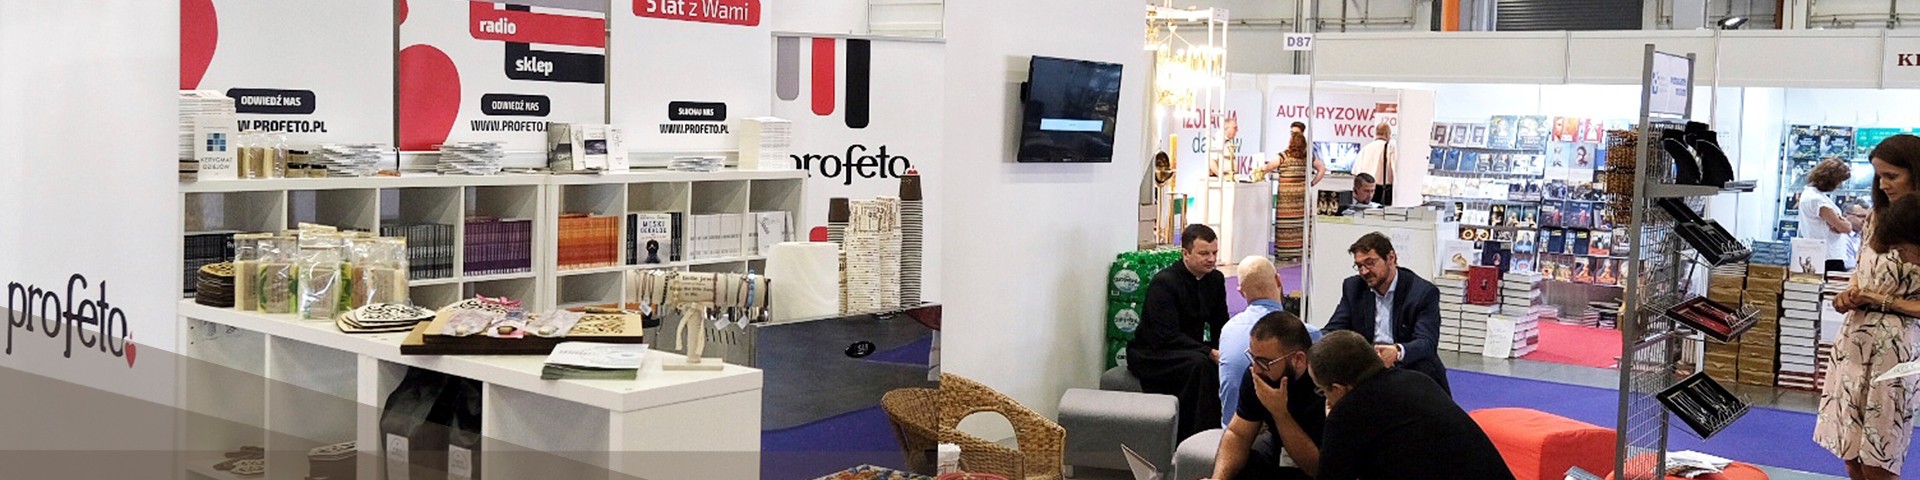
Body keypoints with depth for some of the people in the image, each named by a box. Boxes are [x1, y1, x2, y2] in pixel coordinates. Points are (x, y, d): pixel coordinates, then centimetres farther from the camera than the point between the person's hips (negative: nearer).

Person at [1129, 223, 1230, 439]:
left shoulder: (1215, 280, 3)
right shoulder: (1163, 282, -20)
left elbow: (1221, 326, 7)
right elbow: (1167, 336, -27)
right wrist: (1210, 353, -35)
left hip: (1190, 349, 7)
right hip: (1152, 354, -7)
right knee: (1200, 364, -34)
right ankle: (1193, 436, -30)